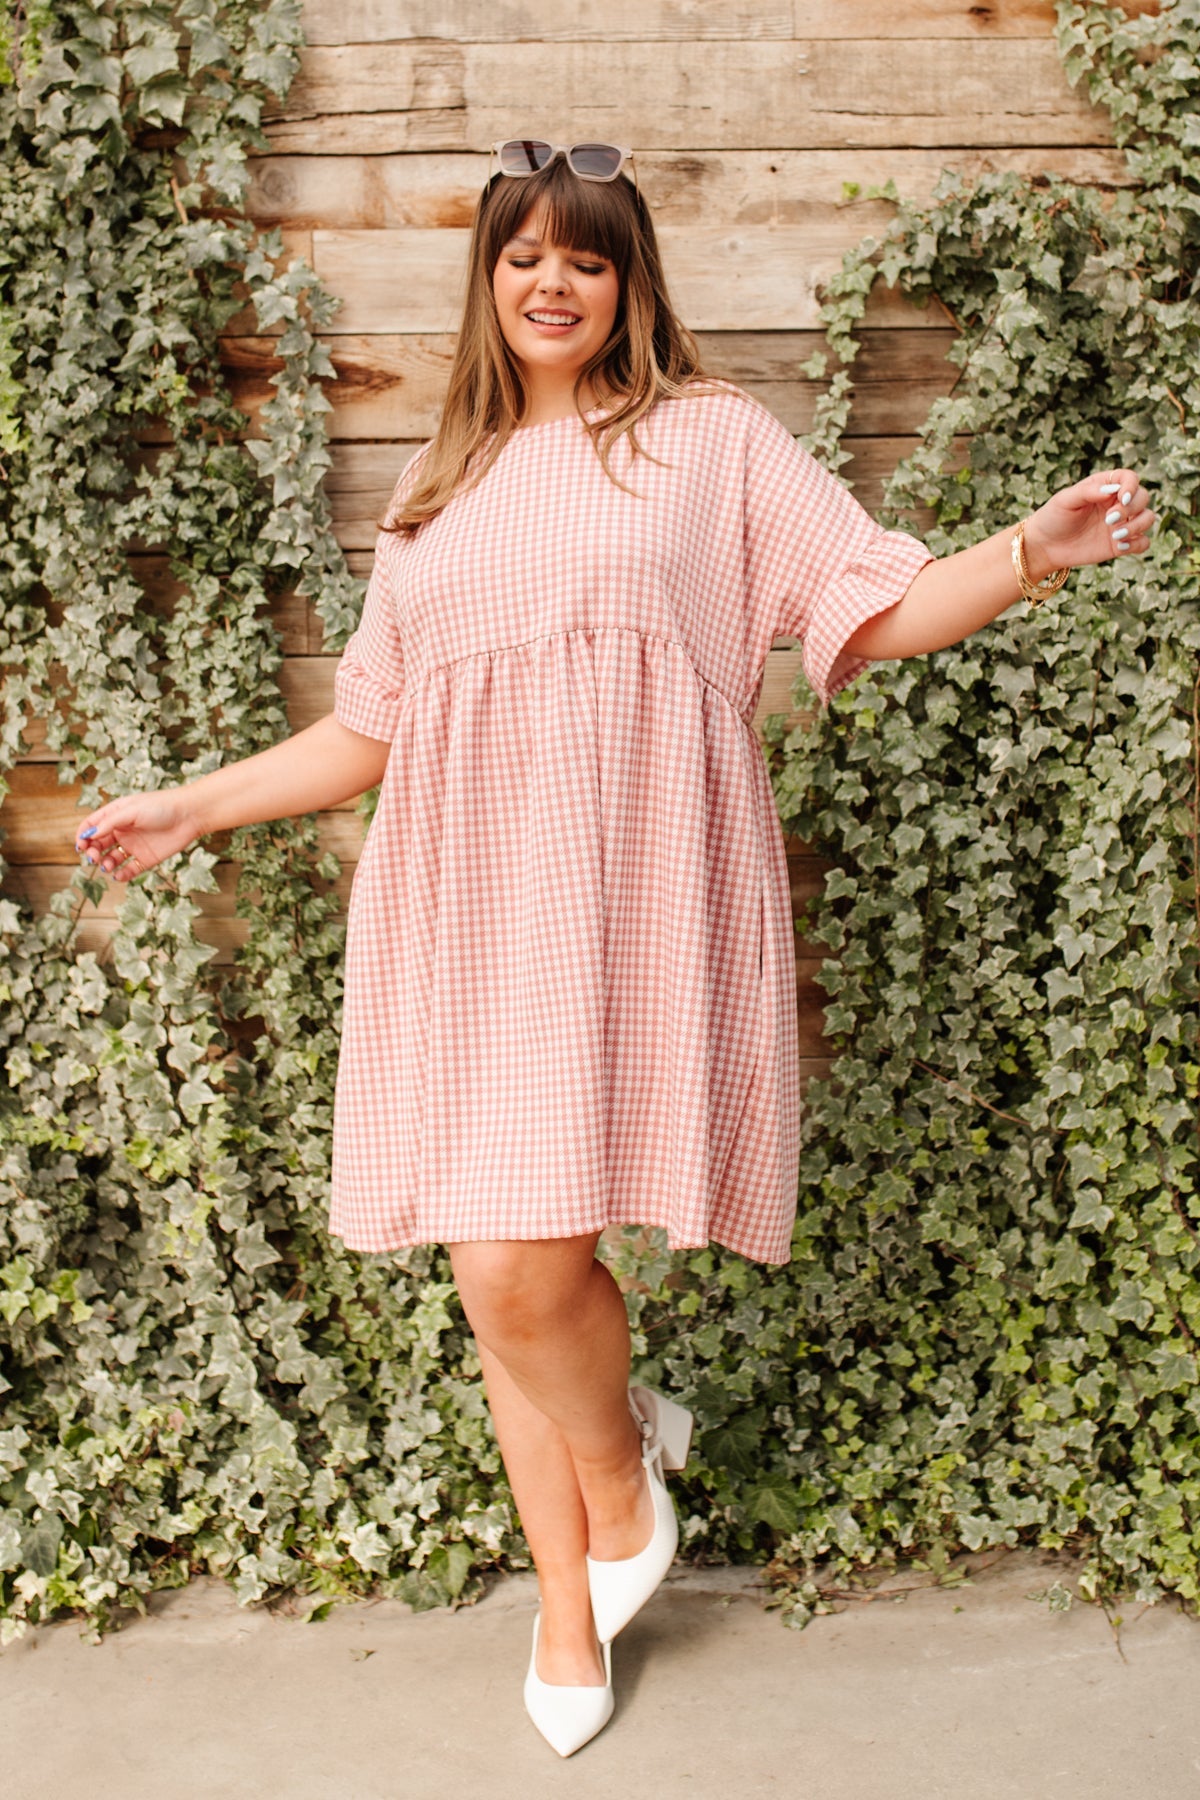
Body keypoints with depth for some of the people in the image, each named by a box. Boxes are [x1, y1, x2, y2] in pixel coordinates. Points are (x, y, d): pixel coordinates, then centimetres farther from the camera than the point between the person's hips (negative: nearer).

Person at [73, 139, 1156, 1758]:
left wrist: (1036, 551, -13)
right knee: (502, 1277, 6)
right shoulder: (441, 487, 22)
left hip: (626, 893, -4)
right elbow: (368, 728, 25)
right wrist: (194, 807, 24)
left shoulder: (709, 436, 10)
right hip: (467, 900, 5)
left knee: (519, 1270, -14)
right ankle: (567, 1596, 29)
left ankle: (620, 1466, 21)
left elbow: (880, 608, 3)